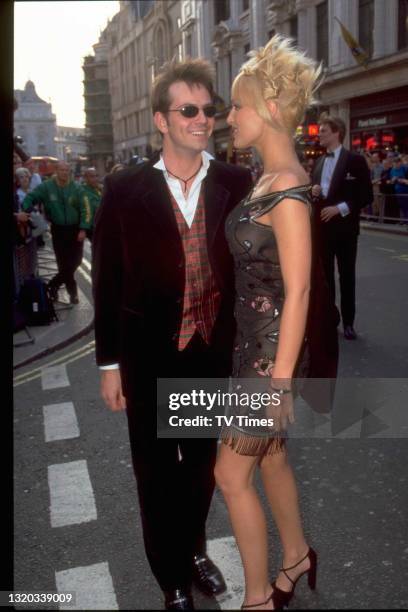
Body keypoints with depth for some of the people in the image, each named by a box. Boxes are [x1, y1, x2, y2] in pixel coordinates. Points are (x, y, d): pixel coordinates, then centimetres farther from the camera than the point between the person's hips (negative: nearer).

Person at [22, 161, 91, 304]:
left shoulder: (76, 188, -7)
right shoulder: (46, 187, -7)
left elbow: (85, 209, -8)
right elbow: (30, 198, -3)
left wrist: (83, 229, -15)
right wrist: (26, 211, -22)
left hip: (75, 229, 1)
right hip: (58, 230, -1)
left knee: (75, 261, 2)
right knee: (64, 263, 2)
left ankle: (53, 285, 22)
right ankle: (72, 292, 17)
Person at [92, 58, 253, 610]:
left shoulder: (237, 184, -3)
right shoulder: (124, 189, -7)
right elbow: (106, 280, -4)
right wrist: (110, 362, -2)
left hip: (216, 354, 2)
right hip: (150, 359, -1)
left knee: (204, 463, 21)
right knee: (157, 472, 15)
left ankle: (194, 548, 50)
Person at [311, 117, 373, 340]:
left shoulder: (355, 160, -6)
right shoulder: (319, 162, 12)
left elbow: (366, 196, -9)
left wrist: (340, 208, -18)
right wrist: (314, 191, -3)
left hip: (344, 227, -5)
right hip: (322, 226, 5)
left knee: (347, 276, 4)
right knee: (324, 275, 10)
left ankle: (348, 323, 14)